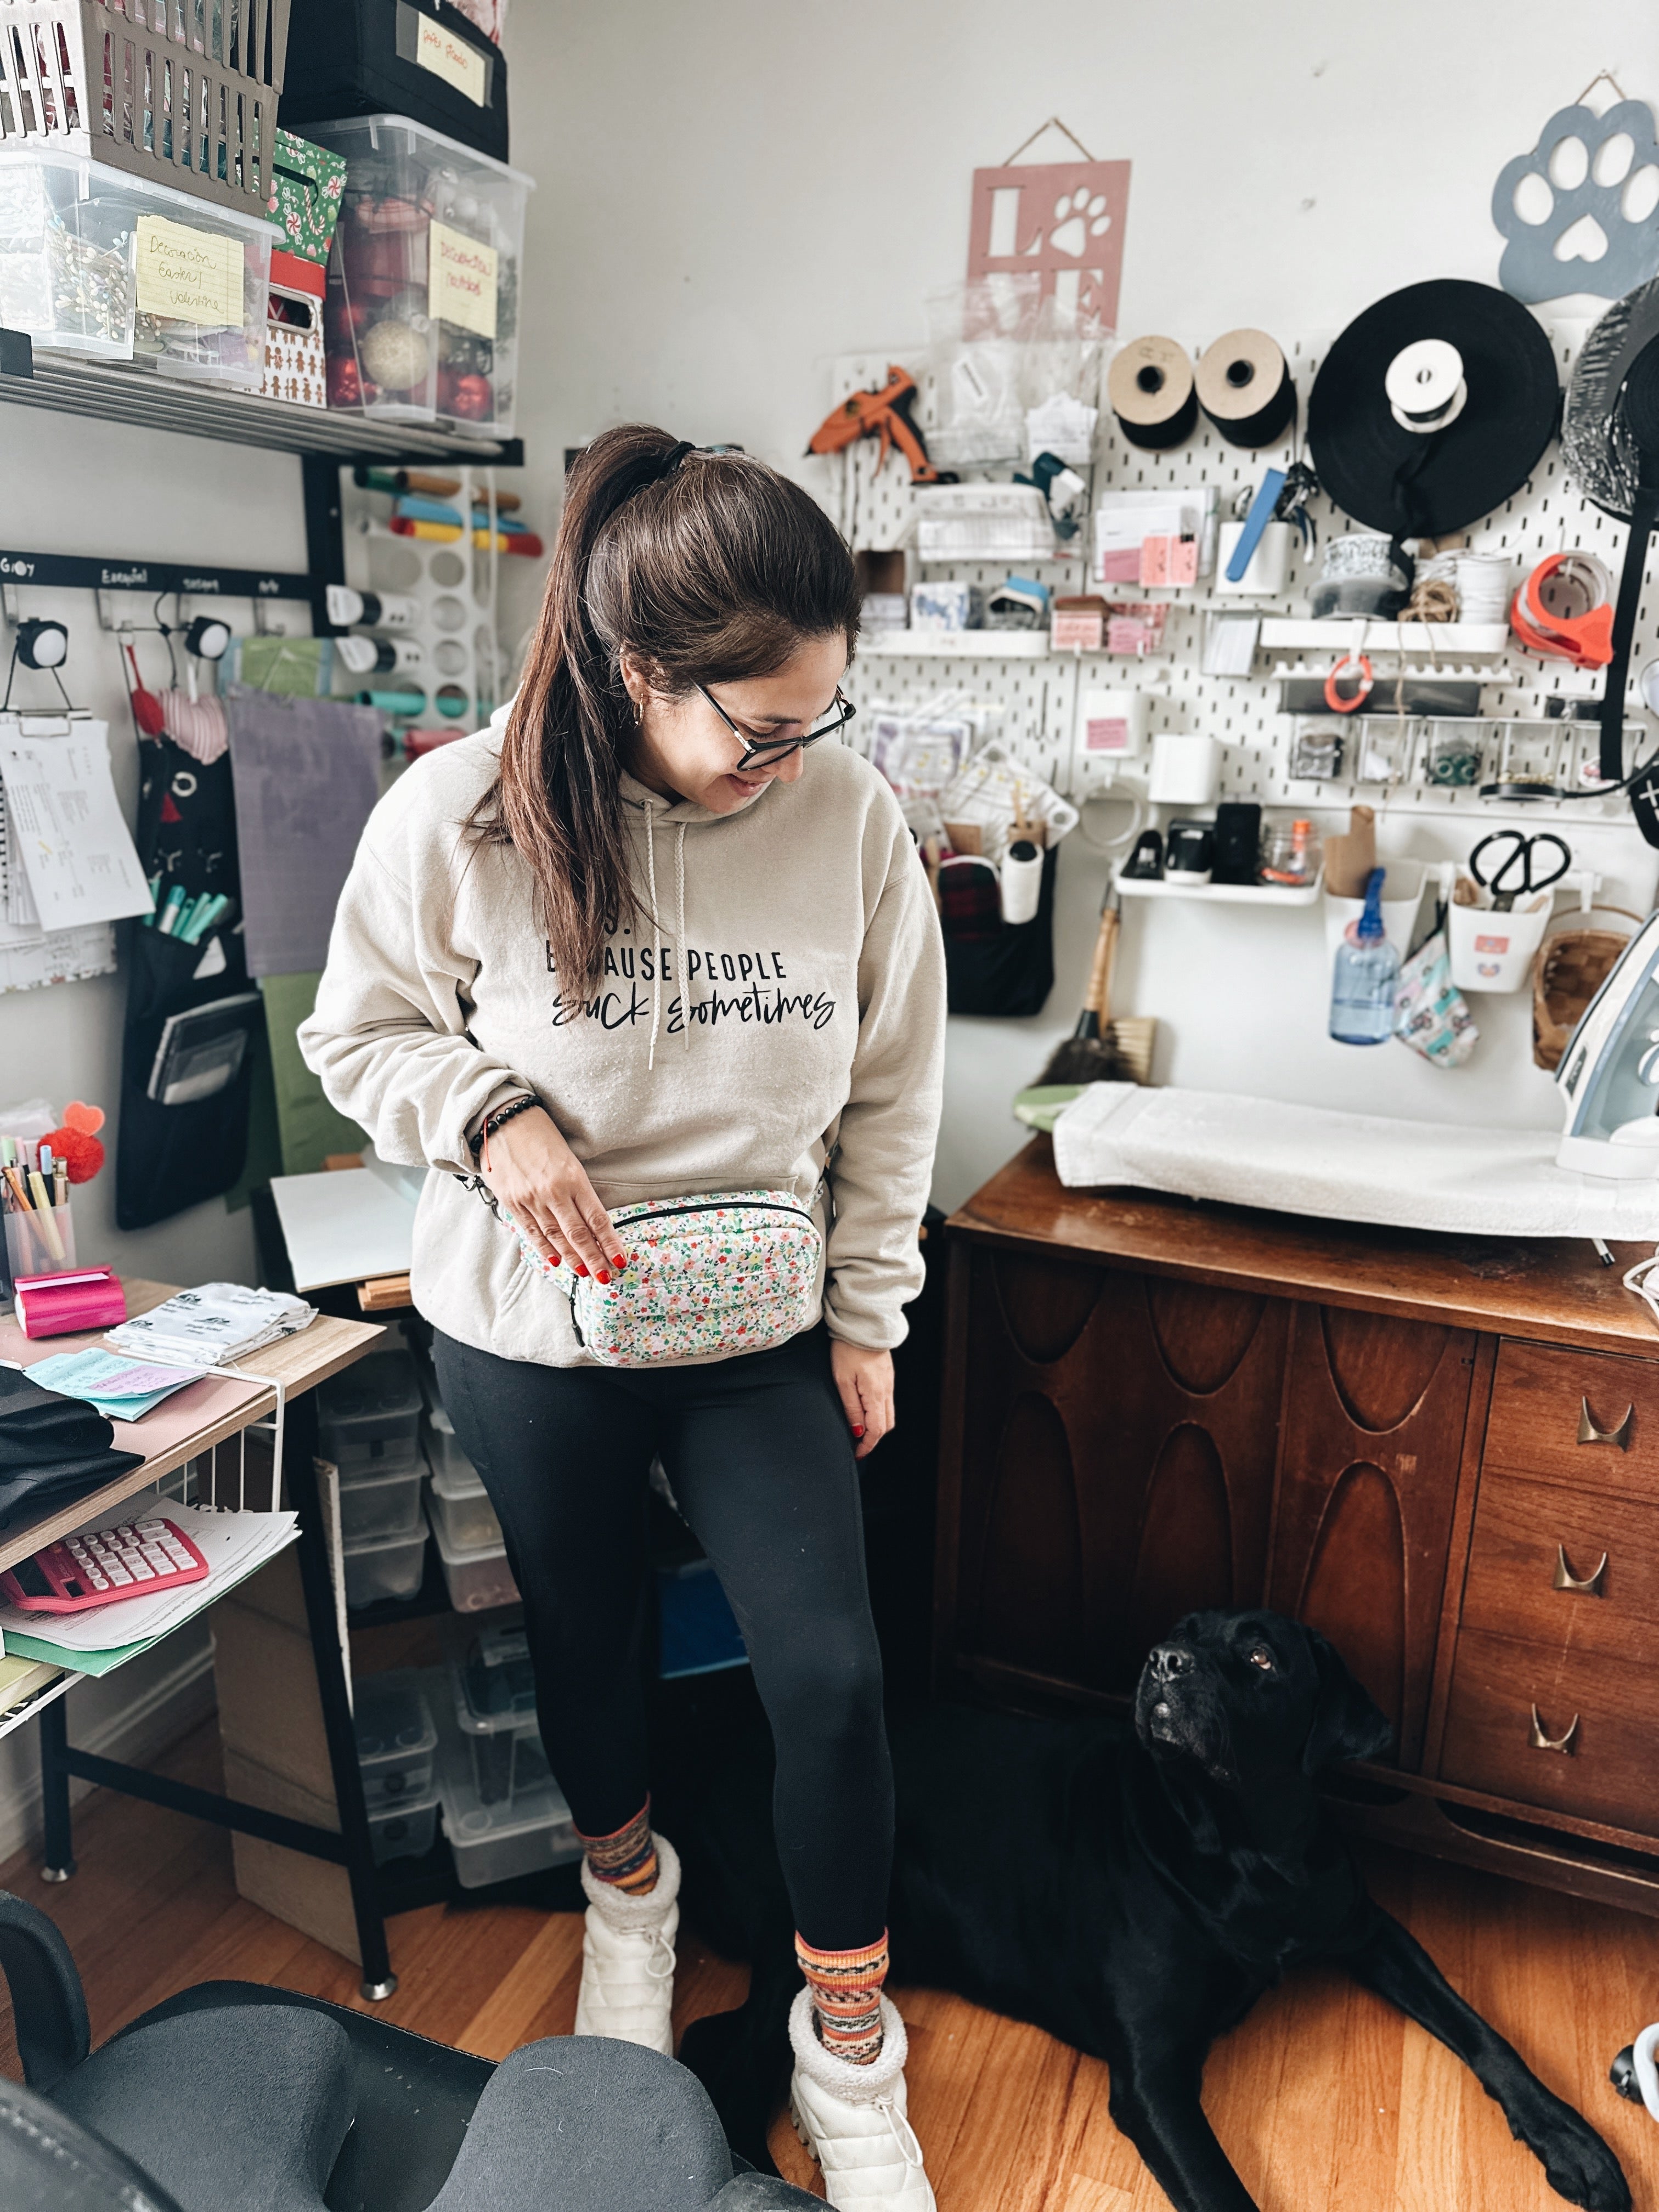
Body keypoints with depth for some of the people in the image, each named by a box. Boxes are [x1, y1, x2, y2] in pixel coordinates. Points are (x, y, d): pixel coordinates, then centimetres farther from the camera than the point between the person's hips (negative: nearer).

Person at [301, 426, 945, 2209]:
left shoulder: (847, 811, -12)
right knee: (587, 1639, 20)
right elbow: (360, 1033, -2)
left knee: (832, 1675, 0)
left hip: (763, 1337, 1)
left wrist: (866, 1314, 1)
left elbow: (891, 1092, -2)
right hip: (531, 1336, 0)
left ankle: (849, 2059, 27)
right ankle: (625, 1887, 55)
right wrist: (493, 1117, -22)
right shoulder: (458, 815, -16)